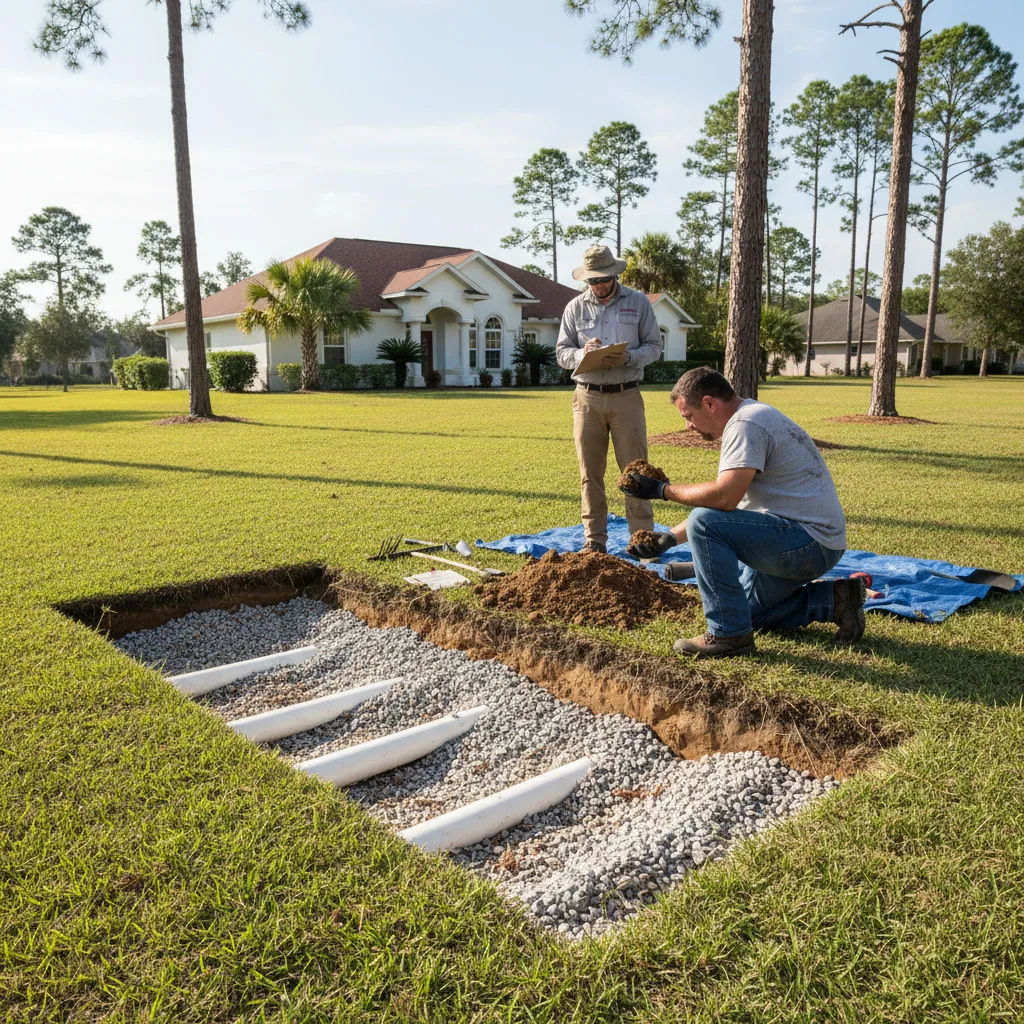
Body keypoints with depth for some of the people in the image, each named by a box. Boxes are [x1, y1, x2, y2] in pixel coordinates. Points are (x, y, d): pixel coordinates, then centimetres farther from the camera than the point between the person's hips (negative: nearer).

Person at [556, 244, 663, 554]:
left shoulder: (638, 302, 5)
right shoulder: (575, 307, 8)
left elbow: (654, 346, 4)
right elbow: (561, 353, 7)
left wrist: (628, 357, -16)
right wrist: (584, 353, -15)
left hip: (626, 397, -2)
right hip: (588, 397, 2)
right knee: (590, 472, 4)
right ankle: (595, 539, 12)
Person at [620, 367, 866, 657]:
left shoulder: (746, 424, -17)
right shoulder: (752, 417, 16)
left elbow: (725, 497, -31)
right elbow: (723, 504, 16)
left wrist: (663, 490, -17)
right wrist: (670, 538, 9)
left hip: (809, 542, -11)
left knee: (704, 523, -23)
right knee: (746, 608, 22)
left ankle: (730, 633, -15)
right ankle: (832, 600, 19)